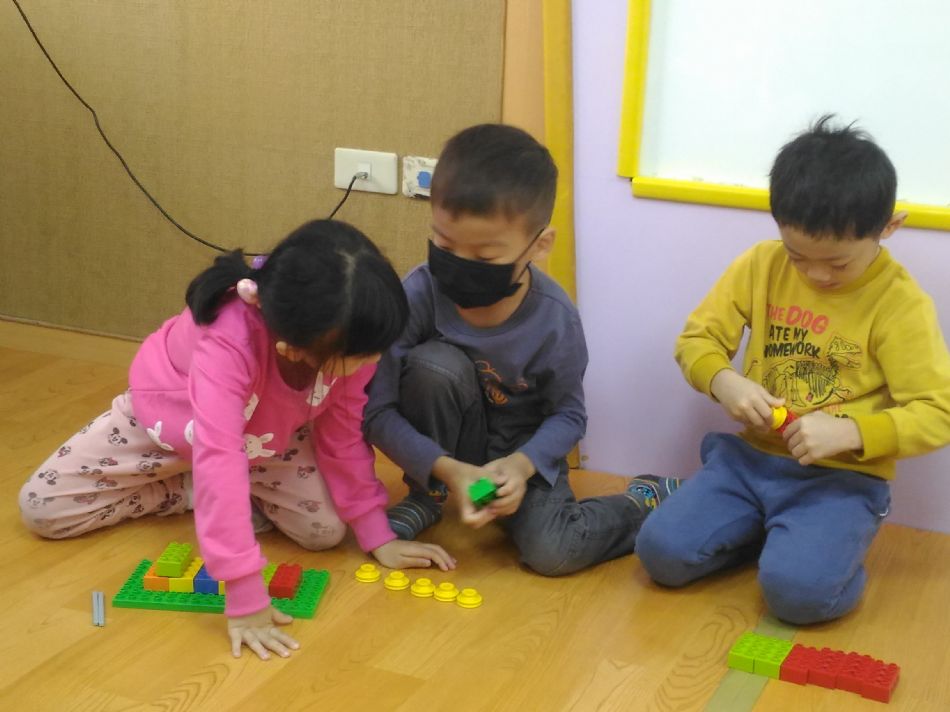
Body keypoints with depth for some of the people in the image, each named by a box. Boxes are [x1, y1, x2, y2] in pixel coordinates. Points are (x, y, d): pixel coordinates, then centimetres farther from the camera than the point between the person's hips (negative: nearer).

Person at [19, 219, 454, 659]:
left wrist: (379, 537, -17)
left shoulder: (348, 337, -30)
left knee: (326, 529, -18)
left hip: (267, 433, 3)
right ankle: (186, 490, 10)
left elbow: (345, 435, -14)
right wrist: (246, 598, -54)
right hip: (169, 415, -2)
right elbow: (218, 458, -52)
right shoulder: (227, 340, -48)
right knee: (41, 508, -8)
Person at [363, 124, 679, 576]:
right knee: (435, 365, -31)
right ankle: (426, 498, -5)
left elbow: (568, 414, -8)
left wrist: (522, 464, -27)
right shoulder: (417, 295, -25)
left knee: (552, 553, -25)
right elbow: (378, 411, -20)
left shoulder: (555, 319, -23)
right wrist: (446, 469, -32)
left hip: (521, 447, 0)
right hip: (444, 448, 1)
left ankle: (646, 503, 9)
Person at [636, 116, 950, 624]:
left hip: (842, 478, -4)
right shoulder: (761, 265, -1)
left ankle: (834, 548, 6)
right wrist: (724, 383, -18)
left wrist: (850, 432, -29)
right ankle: (767, 531, 11)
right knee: (661, 551, -14)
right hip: (751, 457, 4)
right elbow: (697, 339, 5)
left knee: (798, 589, -29)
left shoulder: (901, 302, -12)